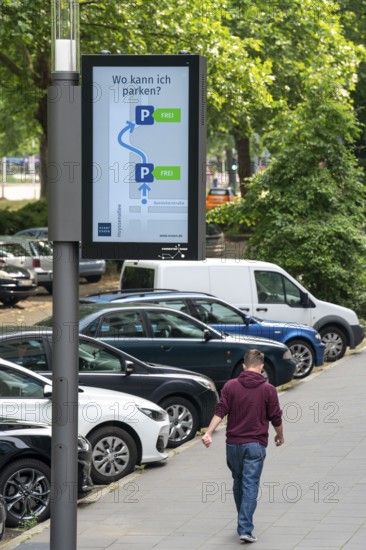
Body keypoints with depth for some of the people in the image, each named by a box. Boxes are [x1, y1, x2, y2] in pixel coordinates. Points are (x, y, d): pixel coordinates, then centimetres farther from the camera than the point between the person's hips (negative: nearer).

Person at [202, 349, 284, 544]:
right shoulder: (268, 389, -3)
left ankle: (243, 522, 30)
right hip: (255, 445, -2)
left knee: (238, 482, 18)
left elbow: (220, 411, -9)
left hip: (233, 443, 2)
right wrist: (280, 436, 19)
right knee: (250, 485, -4)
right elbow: (276, 418, 2)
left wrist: (209, 433, -11)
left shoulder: (230, 386, 0)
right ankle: (245, 529, -12)